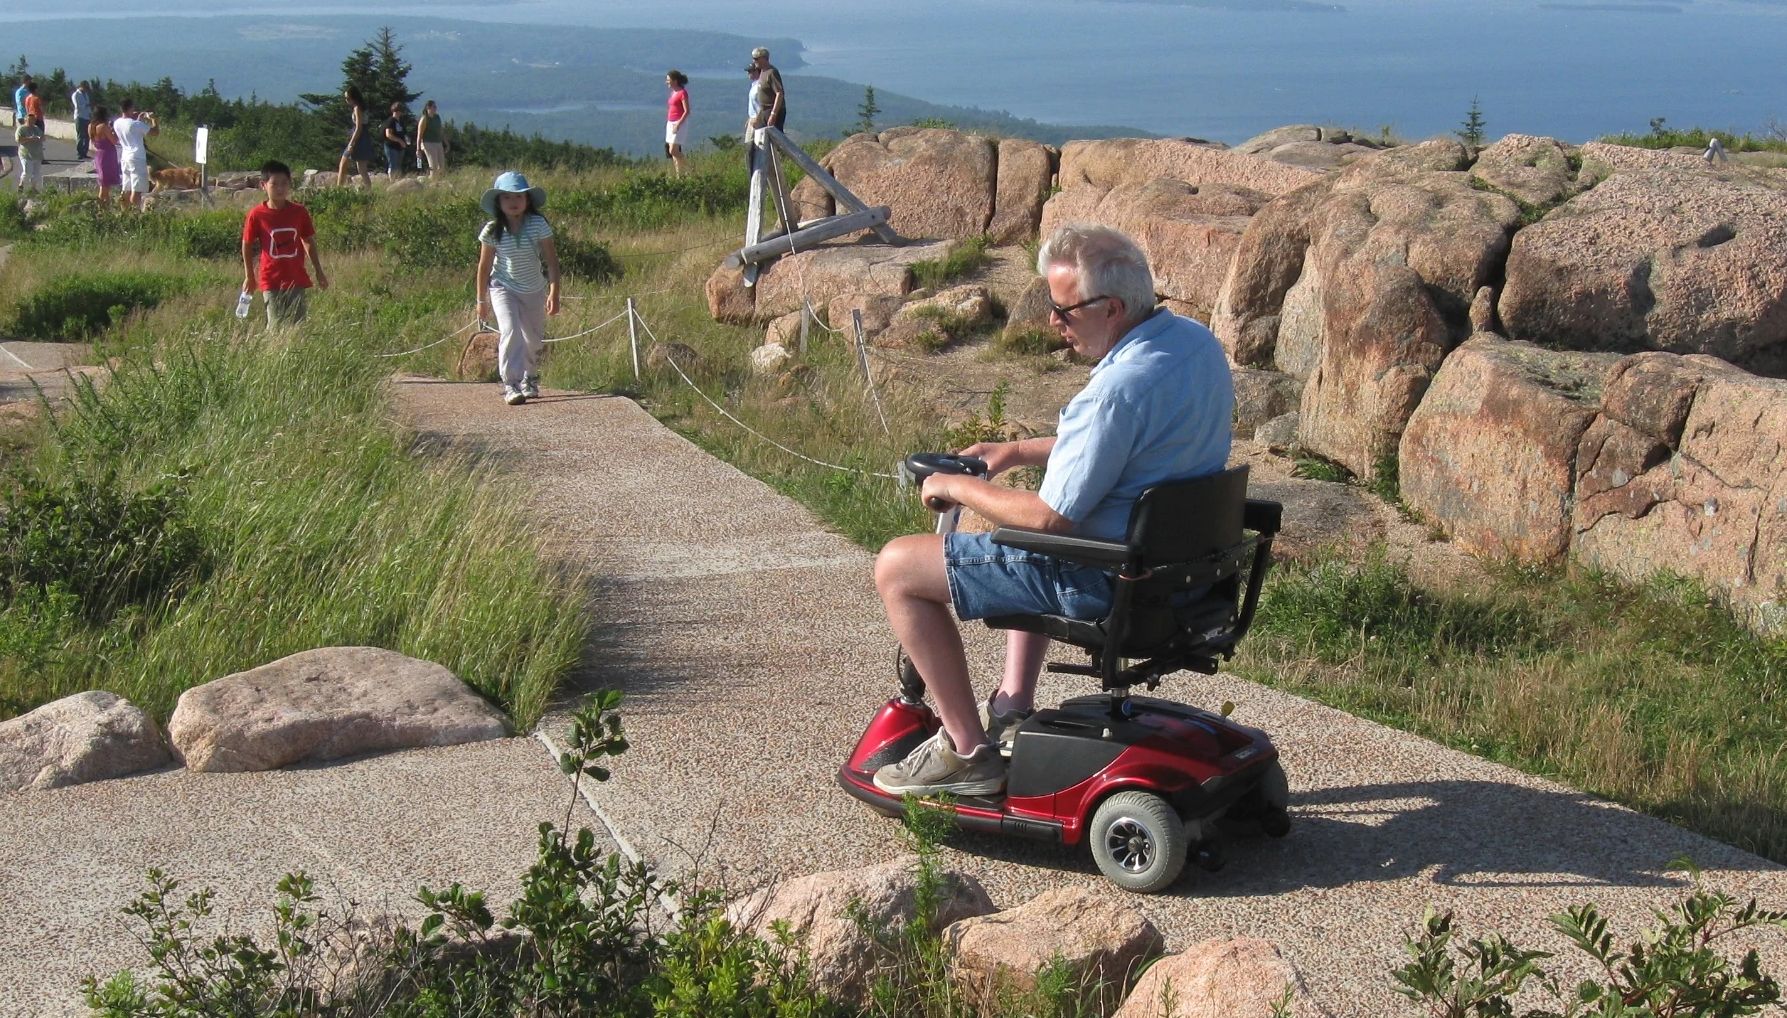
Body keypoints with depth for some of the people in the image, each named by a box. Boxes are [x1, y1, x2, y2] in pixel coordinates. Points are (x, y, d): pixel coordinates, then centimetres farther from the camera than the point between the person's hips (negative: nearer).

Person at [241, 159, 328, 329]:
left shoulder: (300, 212, -1)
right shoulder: (257, 215, -7)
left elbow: (309, 242, 11)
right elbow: (247, 245, 4)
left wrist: (319, 272, 16)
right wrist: (249, 276, 8)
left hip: (298, 280, 2)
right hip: (272, 281, -2)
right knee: (275, 326, 1)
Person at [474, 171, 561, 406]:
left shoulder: (538, 225, -17)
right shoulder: (492, 231, -16)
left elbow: (551, 261, -14)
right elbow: (484, 266, -5)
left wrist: (554, 292, -21)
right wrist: (482, 300, 1)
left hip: (534, 291, 2)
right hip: (503, 289, -2)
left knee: (534, 339, 14)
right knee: (510, 332, -22)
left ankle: (530, 378, 39)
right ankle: (511, 384, -19)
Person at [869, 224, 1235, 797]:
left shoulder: (1118, 389, -29)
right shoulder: (1196, 341, 1)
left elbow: (1051, 518, -23)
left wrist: (956, 488, -8)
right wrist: (1020, 451, 15)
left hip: (1104, 578, -10)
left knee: (897, 568, -1)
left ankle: (968, 752, 5)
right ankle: (1014, 708, 33)